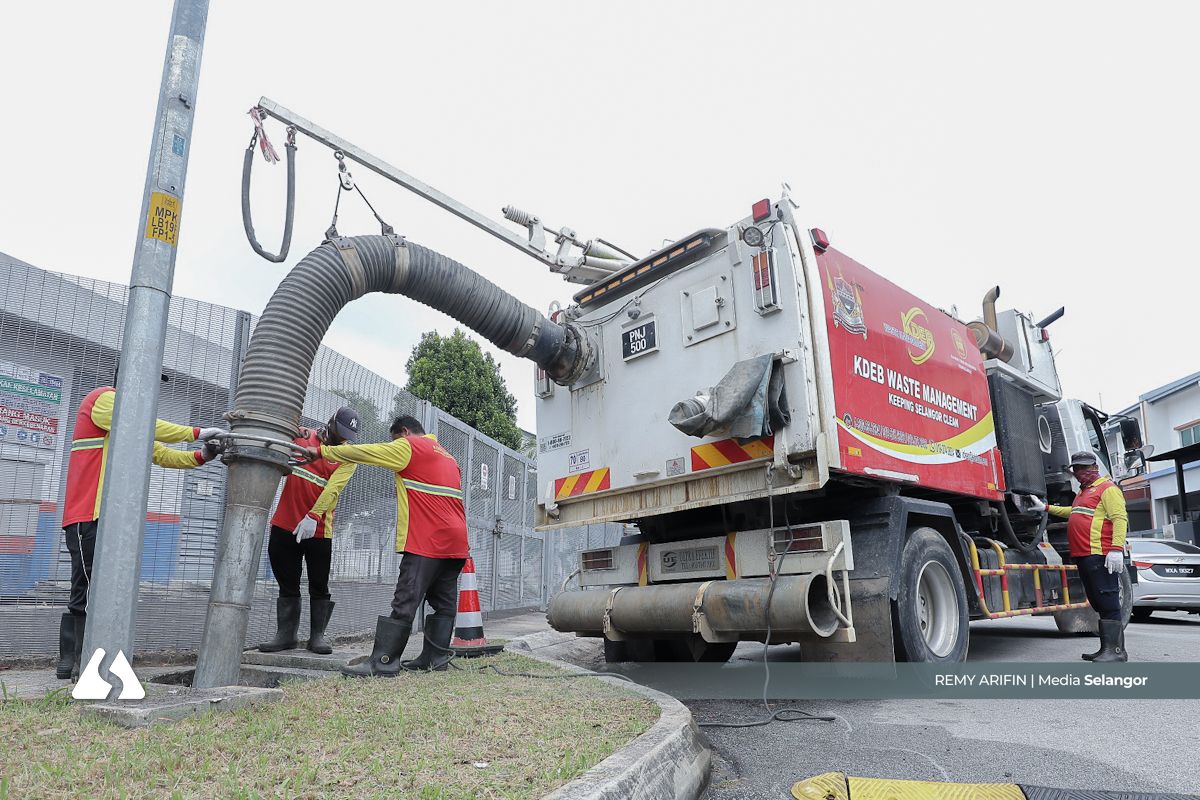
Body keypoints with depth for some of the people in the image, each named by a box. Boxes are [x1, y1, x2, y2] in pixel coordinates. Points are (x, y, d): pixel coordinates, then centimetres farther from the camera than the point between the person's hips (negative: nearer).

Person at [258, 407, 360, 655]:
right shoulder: (299, 435, 5)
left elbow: (333, 488, -14)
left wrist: (313, 517, -27)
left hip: (318, 529, -2)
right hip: (285, 524, 2)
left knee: (319, 587, 4)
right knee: (287, 585, 10)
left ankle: (317, 636, 15)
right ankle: (285, 635, 19)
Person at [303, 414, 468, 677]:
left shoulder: (407, 447, 1)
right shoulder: (447, 456, 25)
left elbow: (360, 452, 0)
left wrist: (322, 451, 11)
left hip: (427, 542, -8)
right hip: (456, 542, 8)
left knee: (405, 603, -8)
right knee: (444, 603, 9)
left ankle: (383, 662, -7)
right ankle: (435, 658, 12)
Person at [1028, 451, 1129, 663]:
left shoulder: (1107, 488, -5)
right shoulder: (1083, 492, 25)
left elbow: (1120, 518, -16)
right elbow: (1075, 512, 42)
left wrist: (1116, 549, -25)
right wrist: (1046, 508, 40)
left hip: (1100, 556, -10)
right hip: (1083, 556, 10)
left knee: (1108, 603, -9)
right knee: (1098, 604, 12)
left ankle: (1117, 650, -7)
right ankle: (1107, 649, 17)